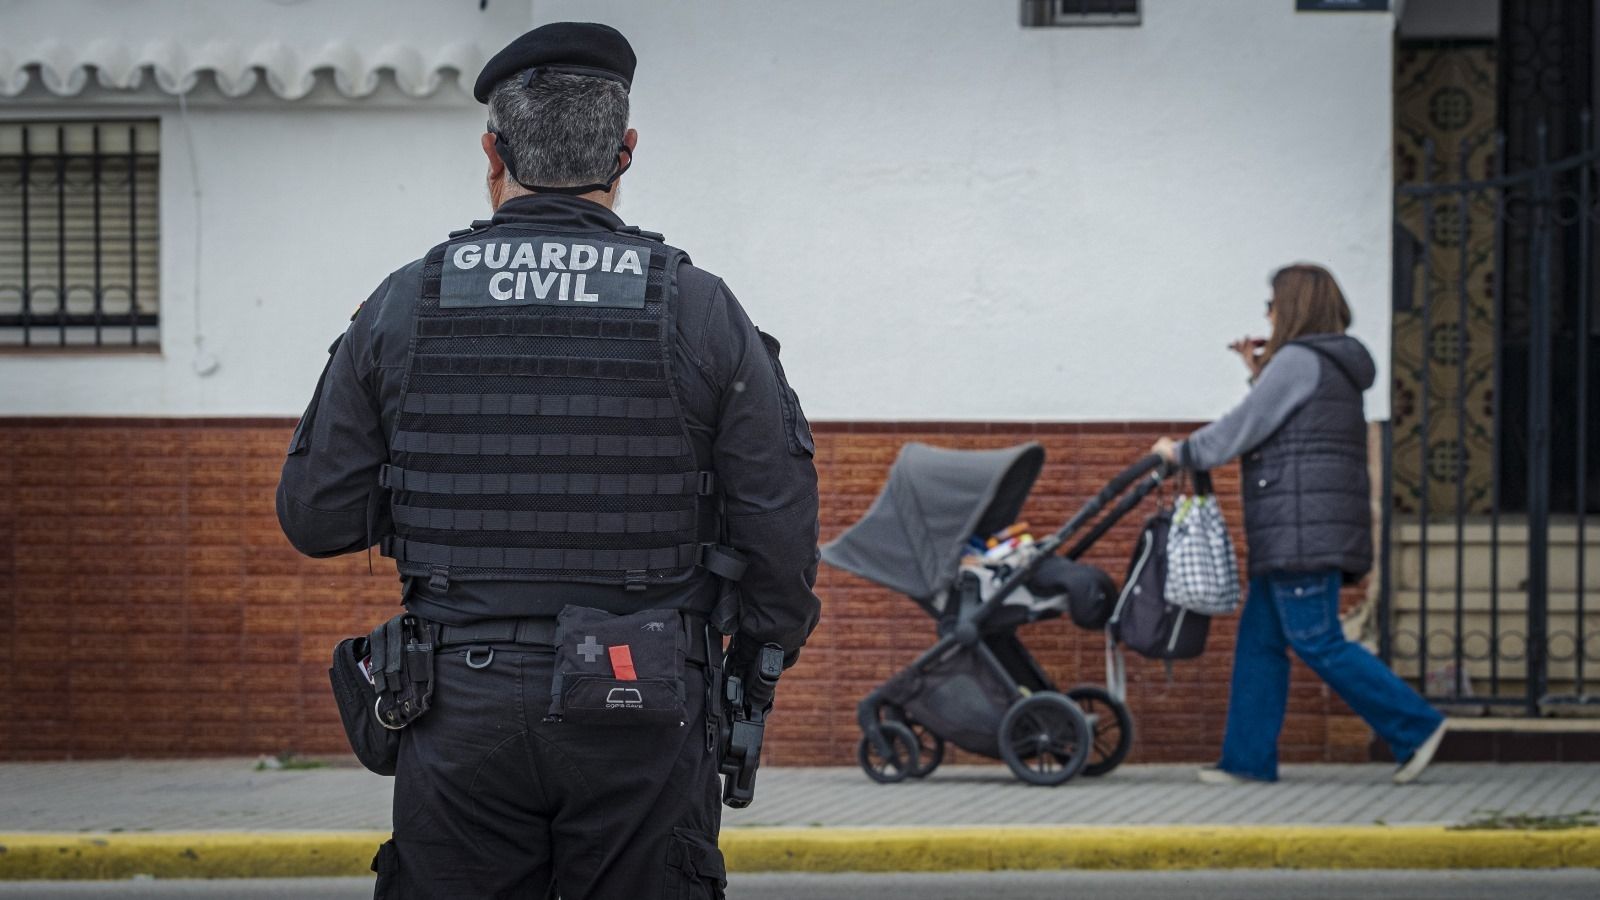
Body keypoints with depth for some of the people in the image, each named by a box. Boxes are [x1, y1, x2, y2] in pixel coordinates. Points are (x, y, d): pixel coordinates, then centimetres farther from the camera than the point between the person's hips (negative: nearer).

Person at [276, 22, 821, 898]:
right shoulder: (700, 313, -3)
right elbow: (781, 535, -3)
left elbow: (315, 519, 4)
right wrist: (754, 661, 13)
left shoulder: (403, 308, 0)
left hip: (461, 720, 1)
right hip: (640, 727, -1)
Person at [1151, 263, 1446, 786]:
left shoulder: (1298, 361, -9)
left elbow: (1244, 428, -9)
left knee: (1317, 641, -11)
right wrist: (1258, 372, 22)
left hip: (1305, 528, -10)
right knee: (1258, 640, 9)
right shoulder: (1334, 368, 21)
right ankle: (1248, 758, 8)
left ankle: (1414, 727, -10)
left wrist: (1182, 452, 3)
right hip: (1292, 534, 10)